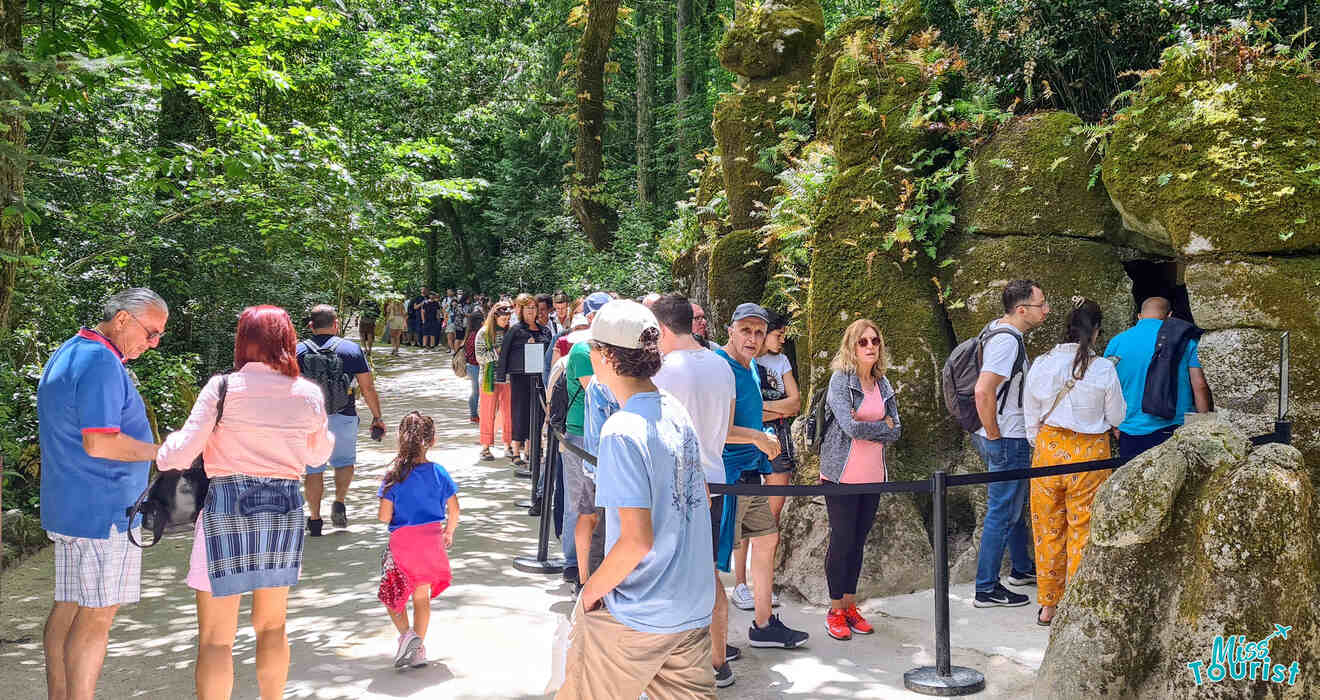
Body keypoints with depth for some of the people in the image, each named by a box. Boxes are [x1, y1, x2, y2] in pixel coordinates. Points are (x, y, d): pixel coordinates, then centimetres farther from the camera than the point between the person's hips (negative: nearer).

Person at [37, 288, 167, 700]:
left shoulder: (66, 354, 17)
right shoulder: (102, 363, -18)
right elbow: (100, 443, -24)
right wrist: (162, 453, -14)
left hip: (66, 506, 10)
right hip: (104, 509, -10)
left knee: (68, 608, 14)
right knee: (97, 615, -4)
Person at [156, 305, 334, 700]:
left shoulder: (223, 387, -7)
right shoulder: (309, 394, 1)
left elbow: (183, 452, -9)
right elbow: (319, 455, 15)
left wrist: (163, 454, 12)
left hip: (228, 507, -3)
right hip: (286, 508, 4)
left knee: (215, 637, 5)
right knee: (272, 626, 21)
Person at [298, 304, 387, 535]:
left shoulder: (298, 351, 0)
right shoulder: (351, 349, -1)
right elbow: (368, 388, 0)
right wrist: (377, 416, 9)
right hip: (343, 417, 0)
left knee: (313, 468, 10)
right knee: (345, 461, 21)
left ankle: (314, 519, 12)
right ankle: (339, 502, 3)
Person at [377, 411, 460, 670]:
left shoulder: (394, 475, -11)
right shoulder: (438, 473, -3)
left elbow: (384, 516, -11)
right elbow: (454, 511, -1)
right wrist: (448, 533, 17)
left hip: (402, 541, -2)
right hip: (431, 539, 3)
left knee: (391, 593, 14)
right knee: (422, 595, 14)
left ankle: (407, 634, -8)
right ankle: (418, 648, 14)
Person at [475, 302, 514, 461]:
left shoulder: (510, 332, 7)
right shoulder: (484, 333, -1)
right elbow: (480, 357, -7)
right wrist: (498, 352, -14)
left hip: (508, 378, 3)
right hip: (490, 379, -3)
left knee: (508, 412, 6)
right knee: (488, 413, 2)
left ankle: (508, 445, 17)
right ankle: (485, 447, 10)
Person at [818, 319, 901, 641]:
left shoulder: (884, 384, 10)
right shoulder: (840, 379, -8)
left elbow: (896, 432, 6)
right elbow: (850, 426, -18)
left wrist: (866, 428, -10)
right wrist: (883, 426, -4)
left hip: (873, 475, 5)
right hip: (843, 475, -5)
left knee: (859, 541, 10)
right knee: (842, 540, 0)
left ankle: (850, 605, 21)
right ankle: (835, 611, 11)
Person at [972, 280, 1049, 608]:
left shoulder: (996, 328, 9)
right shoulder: (1007, 340, -22)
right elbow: (983, 391, -33)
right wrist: (994, 433, -21)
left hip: (1001, 437, 10)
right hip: (1008, 441, -10)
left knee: (1016, 505, 23)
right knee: (1002, 513, -2)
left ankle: (1022, 568, 40)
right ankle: (987, 589, 6)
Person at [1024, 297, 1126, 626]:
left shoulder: (1041, 364, -4)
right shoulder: (1103, 369, -11)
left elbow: (1031, 416, 5)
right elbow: (1116, 417, 0)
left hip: (1048, 448, 2)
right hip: (1090, 452, -2)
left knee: (1048, 529, 12)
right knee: (1083, 530, 7)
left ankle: (1047, 606, 22)